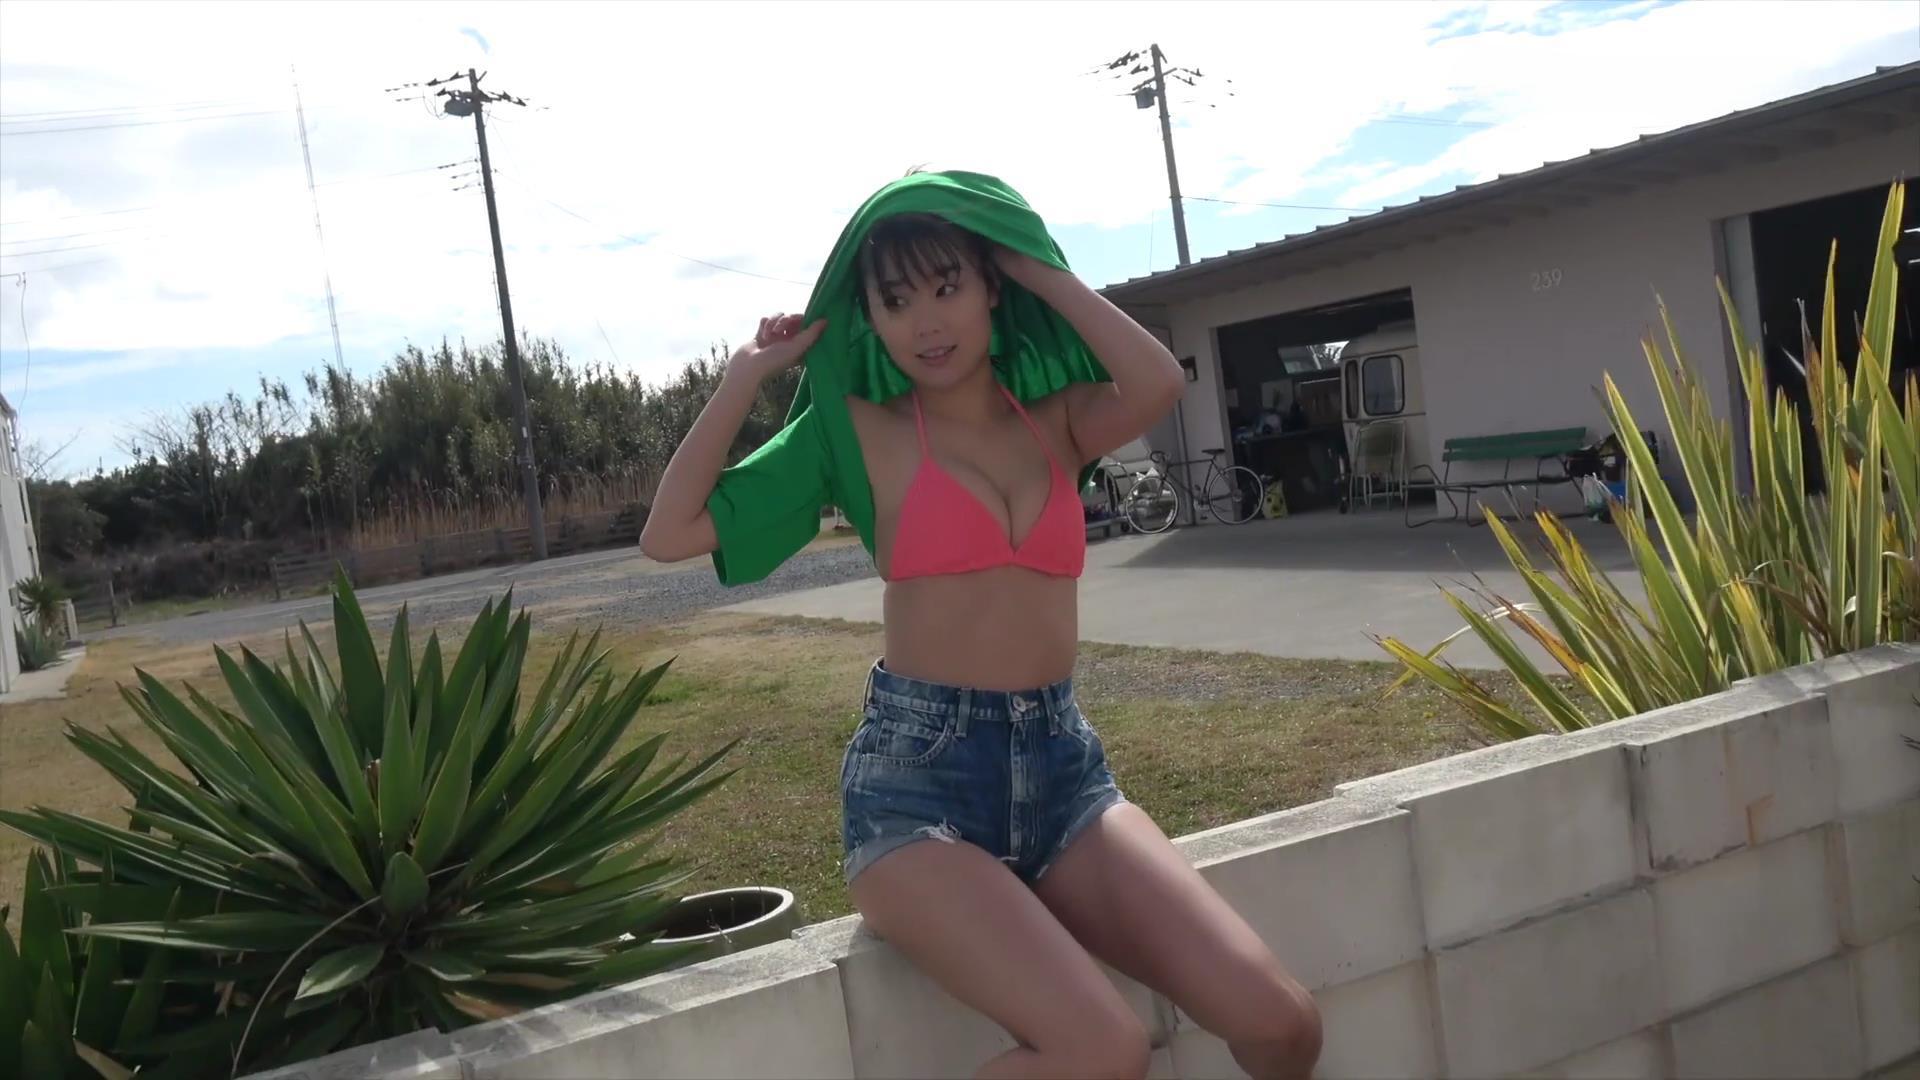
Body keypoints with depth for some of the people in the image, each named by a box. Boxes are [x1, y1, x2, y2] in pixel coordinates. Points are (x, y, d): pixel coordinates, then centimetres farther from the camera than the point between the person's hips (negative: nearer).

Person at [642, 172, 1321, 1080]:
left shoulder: (1055, 420, 11)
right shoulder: (859, 432, 4)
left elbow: (1158, 384, -12)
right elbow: (669, 535, 1)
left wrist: (1041, 270, 0)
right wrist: (748, 374, 3)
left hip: (1062, 763, 4)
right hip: (915, 775, -3)